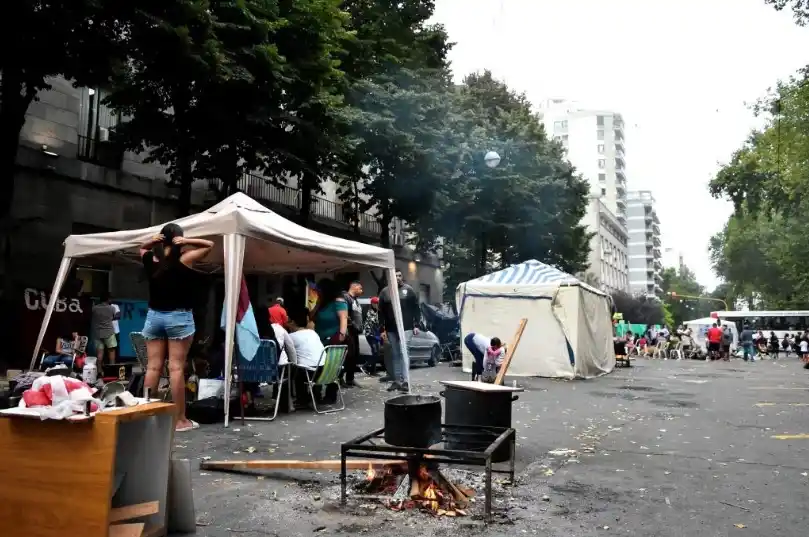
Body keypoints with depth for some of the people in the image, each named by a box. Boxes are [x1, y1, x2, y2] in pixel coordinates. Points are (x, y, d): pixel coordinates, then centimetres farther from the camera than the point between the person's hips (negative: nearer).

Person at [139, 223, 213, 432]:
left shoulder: (151, 259, 4)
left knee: (153, 366, 6)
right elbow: (209, 245, 1)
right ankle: (180, 420, -1)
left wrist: (152, 241, 5)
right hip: (179, 316, -5)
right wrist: (186, 242, -10)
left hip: (153, 315, 5)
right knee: (176, 367, -5)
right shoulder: (184, 259, -8)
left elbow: (142, 248, 26)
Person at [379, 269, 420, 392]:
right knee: (395, 355, 9)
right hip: (391, 329, 3)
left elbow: (416, 309, 3)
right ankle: (397, 380, 16)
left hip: (406, 328, -3)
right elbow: (381, 312, 7)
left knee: (404, 353, -10)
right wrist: (383, 329, 2)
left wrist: (416, 325, -4)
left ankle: (405, 381, -12)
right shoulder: (385, 292, 7)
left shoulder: (408, 290, 3)